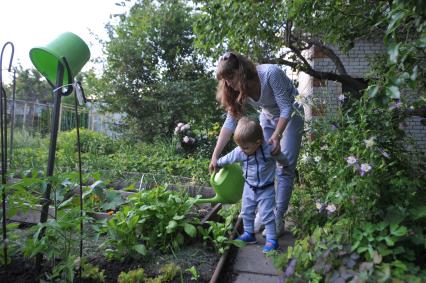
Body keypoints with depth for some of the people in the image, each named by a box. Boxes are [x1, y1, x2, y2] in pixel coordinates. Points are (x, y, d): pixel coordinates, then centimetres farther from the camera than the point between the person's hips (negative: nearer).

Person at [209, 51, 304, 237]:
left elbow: (286, 108, -26)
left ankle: (278, 218, -2)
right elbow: (230, 123, -14)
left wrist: (277, 135, -37)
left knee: (284, 168, -9)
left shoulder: (271, 73, -33)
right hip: (268, 117, 5)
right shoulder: (238, 90, -15)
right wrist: (215, 155, -18)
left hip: (290, 116, -5)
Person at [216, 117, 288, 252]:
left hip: (266, 189, -5)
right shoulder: (239, 151, -15)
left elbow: (282, 158, -4)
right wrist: (217, 163, 18)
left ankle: (271, 240, 12)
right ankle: (249, 234, 33)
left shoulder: (269, 150, -24)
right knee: (246, 212, 14)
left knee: (267, 214, -3)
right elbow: (228, 158, 4)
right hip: (249, 187, 5)